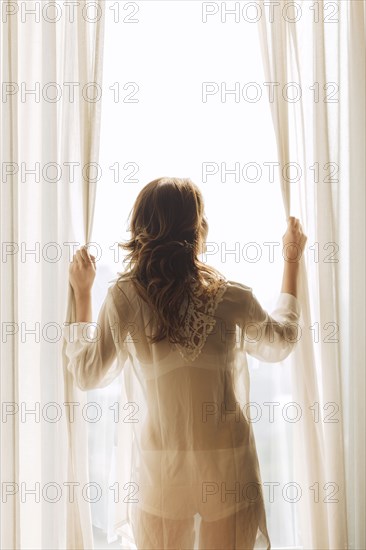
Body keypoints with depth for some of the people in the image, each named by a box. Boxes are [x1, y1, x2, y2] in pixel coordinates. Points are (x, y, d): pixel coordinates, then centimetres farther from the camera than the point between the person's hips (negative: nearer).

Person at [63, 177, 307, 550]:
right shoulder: (231, 297, -12)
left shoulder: (124, 298, -14)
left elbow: (87, 375, 0)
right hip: (227, 466, 0)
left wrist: (82, 294, 9)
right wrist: (291, 262, 18)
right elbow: (280, 345, 10)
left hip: (161, 468, 0)